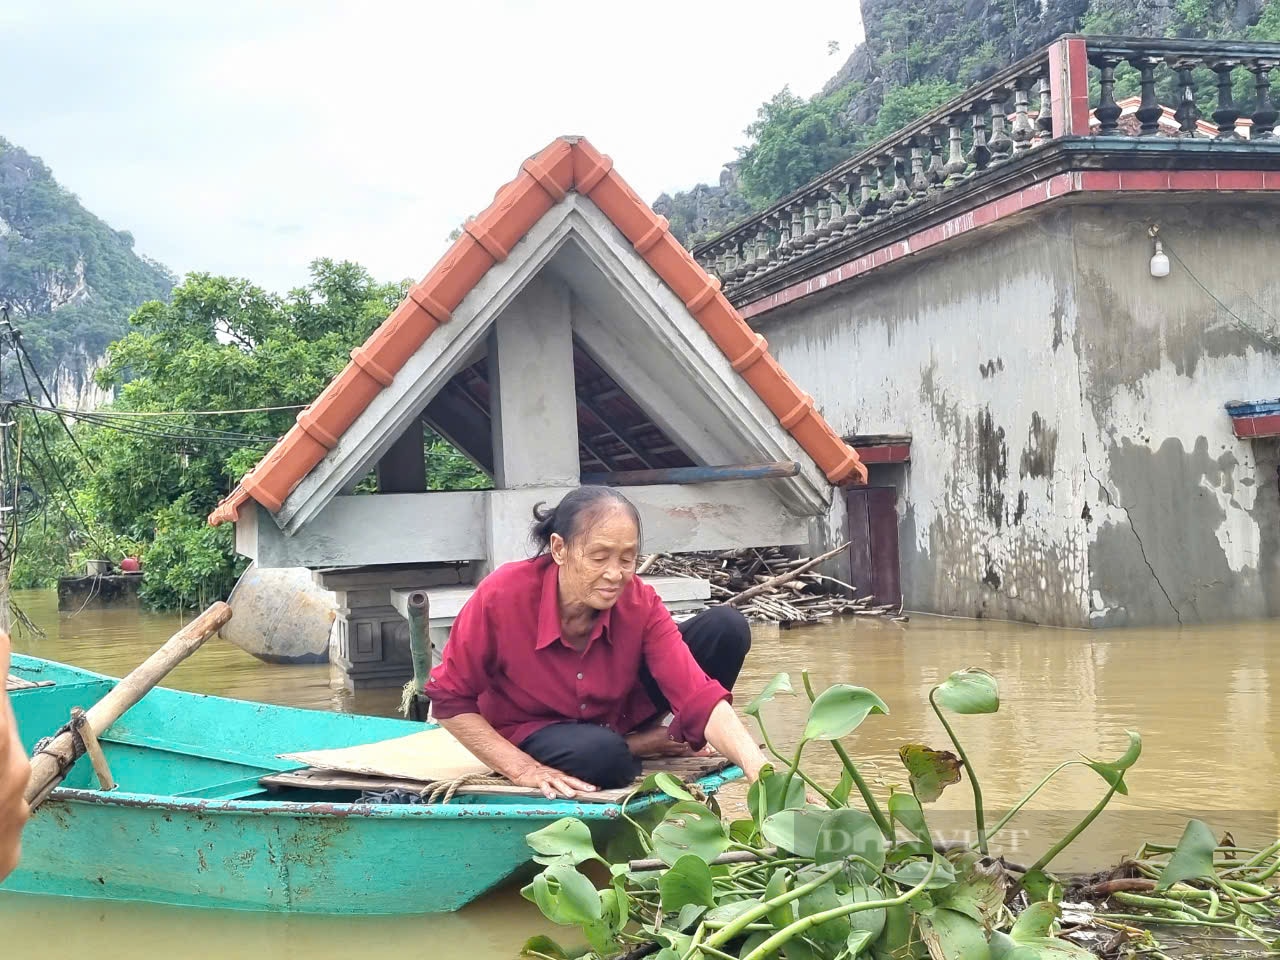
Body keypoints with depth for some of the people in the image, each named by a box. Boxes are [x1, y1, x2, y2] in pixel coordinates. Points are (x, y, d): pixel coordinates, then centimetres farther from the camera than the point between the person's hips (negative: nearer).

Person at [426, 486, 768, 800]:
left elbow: (699, 694, -32)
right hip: (535, 731, -3)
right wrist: (522, 768, -27)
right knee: (601, 754, -39)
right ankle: (647, 747, -5)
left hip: (618, 716, 3)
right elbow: (449, 700, -19)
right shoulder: (502, 596, -30)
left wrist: (758, 769, -48)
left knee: (726, 626, -16)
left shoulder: (639, 603, -24)